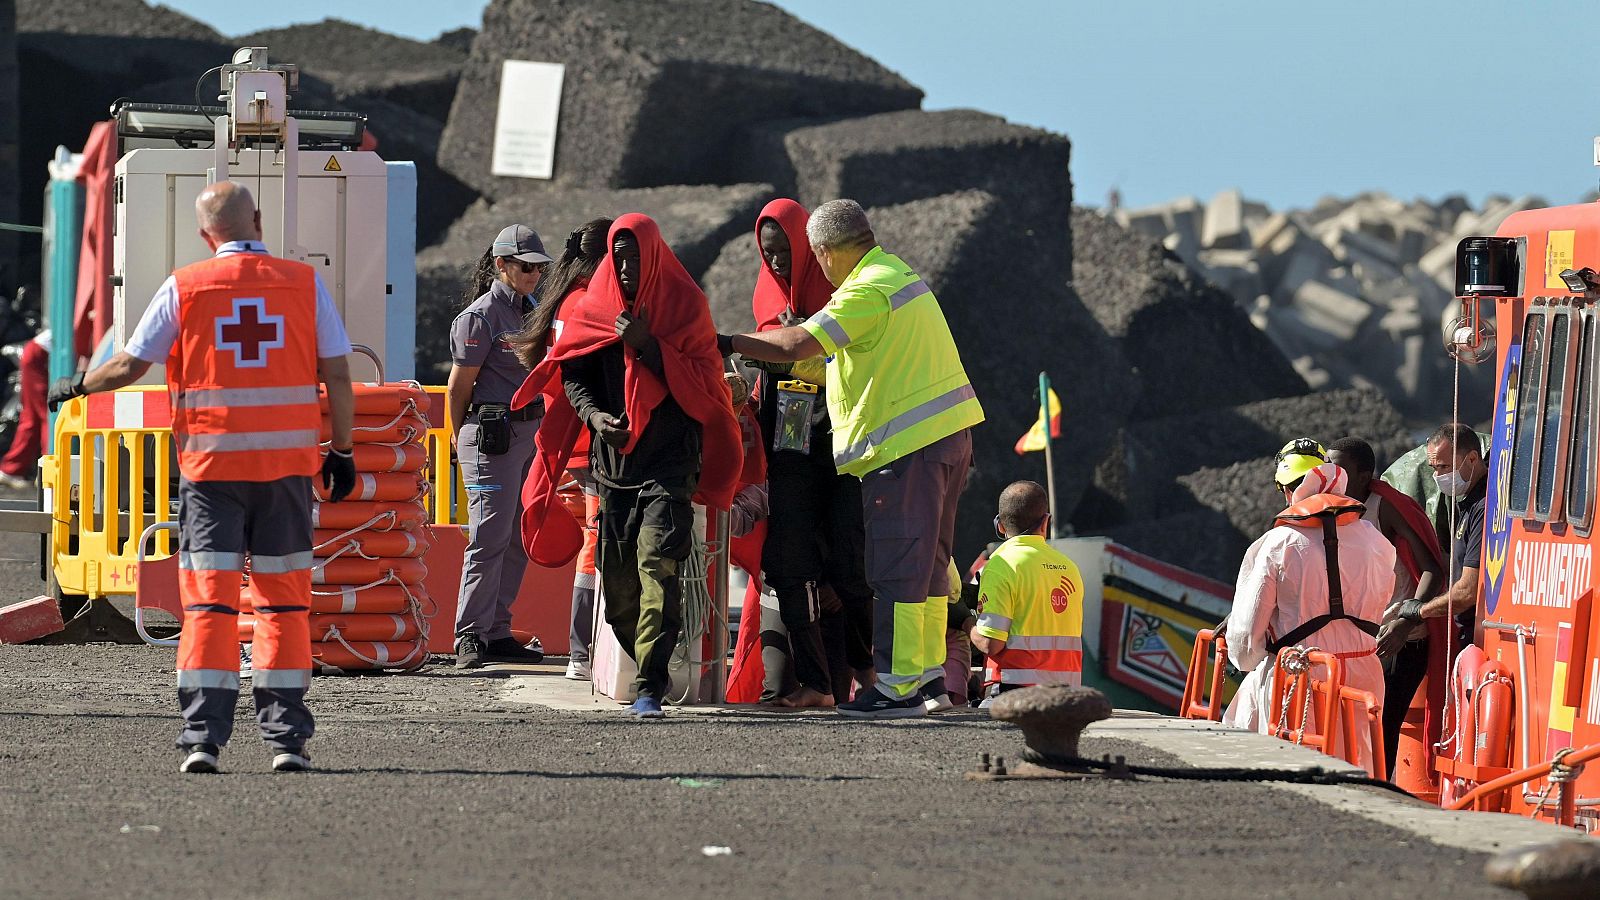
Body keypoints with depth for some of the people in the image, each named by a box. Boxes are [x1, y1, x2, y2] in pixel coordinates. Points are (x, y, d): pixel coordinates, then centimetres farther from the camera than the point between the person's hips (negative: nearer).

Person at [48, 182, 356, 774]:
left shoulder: (183, 289, -1)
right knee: (284, 599, 7)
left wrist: (77, 387, 22)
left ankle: (202, 737, -5)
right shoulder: (304, 284, 2)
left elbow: (130, 366, 3)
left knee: (208, 601, 1)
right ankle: (287, 737, 5)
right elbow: (337, 377, 2)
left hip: (210, 462, -1)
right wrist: (342, 452, 11)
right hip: (287, 462, 1)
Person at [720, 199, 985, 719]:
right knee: (928, 563, 16)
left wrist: (728, 343, -9)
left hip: (906, 444, -10)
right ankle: (930, 677, 21)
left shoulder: (866, 292, -15)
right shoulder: (897, 272, 17)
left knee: (896, 566, -8)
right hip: (948, 435, 10)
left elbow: (792, 347, -20)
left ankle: (897, 686, -8)